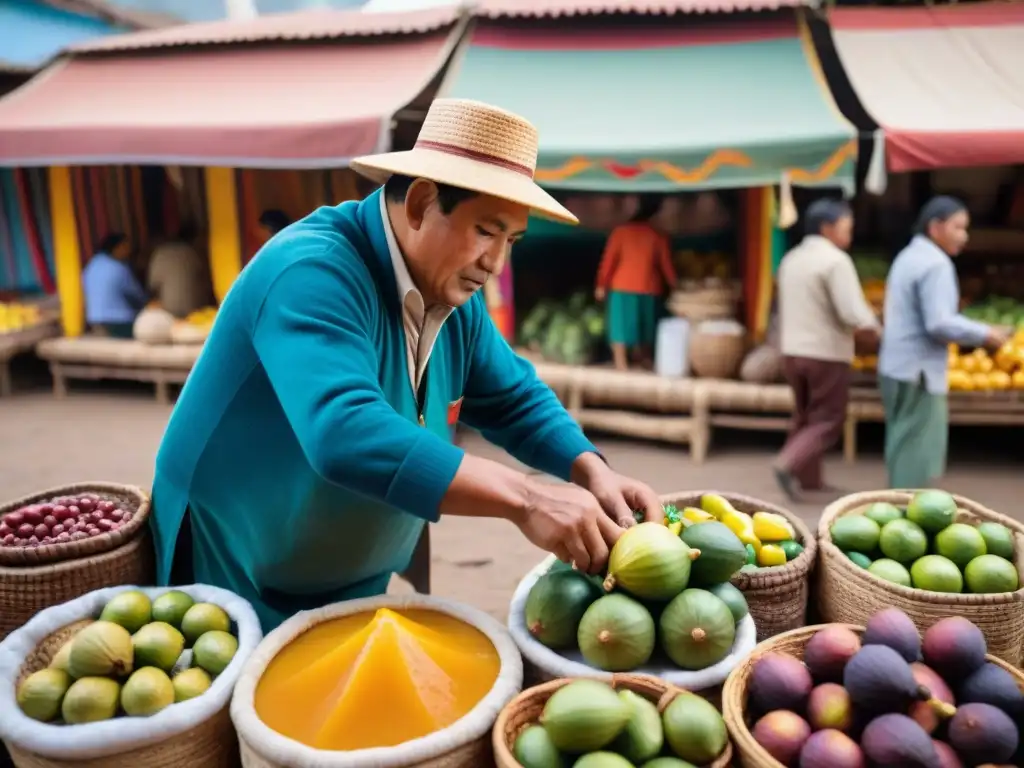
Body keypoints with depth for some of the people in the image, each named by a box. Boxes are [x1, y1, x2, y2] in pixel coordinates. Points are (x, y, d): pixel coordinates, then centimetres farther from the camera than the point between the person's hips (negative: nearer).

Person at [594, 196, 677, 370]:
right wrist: (675, 286, 13)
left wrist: (602, 284, 2)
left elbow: (609, 259, -5)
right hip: (649, 290, 2)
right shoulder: (658, 236, -1)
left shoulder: (621, 231, -5)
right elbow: (666, 264, 3)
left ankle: (621, 366, -5)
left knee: (621, 327, 1)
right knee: (644, 329, 14)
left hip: (622, 288, -2)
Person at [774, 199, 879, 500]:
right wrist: (873, 325, -1)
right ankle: (789, 464, -13)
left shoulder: (791, 259, 10)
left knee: (804, 417, 17)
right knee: (828, 420, 2)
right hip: (827, 353, -8)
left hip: (793, 351, 8)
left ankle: (808, 478, 23)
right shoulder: (835, 260, -15)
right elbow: (852, 313, -20)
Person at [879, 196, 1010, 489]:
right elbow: (939, 322, -22)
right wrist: (984, 334, -10)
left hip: (898, 366, 10)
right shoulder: (935, 263, -15)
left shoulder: (909, 257, 15)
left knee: (904, 444, 16)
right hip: (918, 371, -10)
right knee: (917, 448, -3)